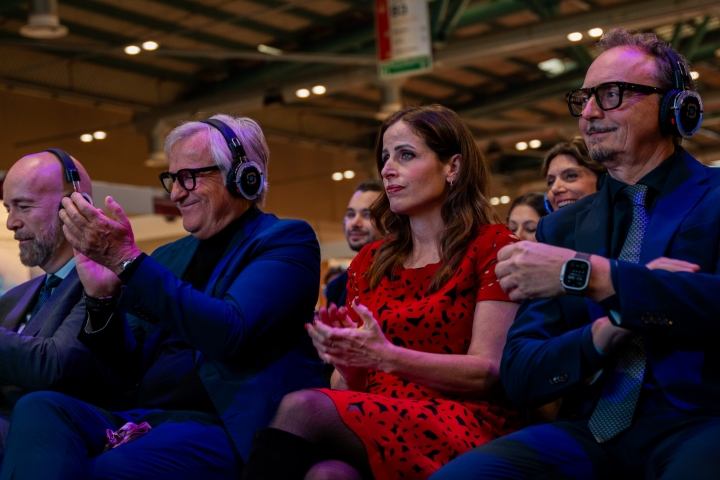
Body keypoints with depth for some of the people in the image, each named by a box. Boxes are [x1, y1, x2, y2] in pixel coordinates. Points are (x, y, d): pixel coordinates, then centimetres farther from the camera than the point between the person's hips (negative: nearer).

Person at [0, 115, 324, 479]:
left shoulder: (287, 241, 1)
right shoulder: (170, 257, 20)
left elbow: (230, 333, -18)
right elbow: (126, 370, 18)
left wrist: (127, 260, -18)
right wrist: (102, 297, -1)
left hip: (225, 428, -7)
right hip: (144, 420, 7)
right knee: (39, 407, -22)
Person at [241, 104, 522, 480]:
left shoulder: (490, 247, 4)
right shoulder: (370, 262, 19)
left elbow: (488, 372, -6)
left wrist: (386, 356, -19)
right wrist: (343, 357, -8)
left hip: (464, 428, -3)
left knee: (303, 408, -30)